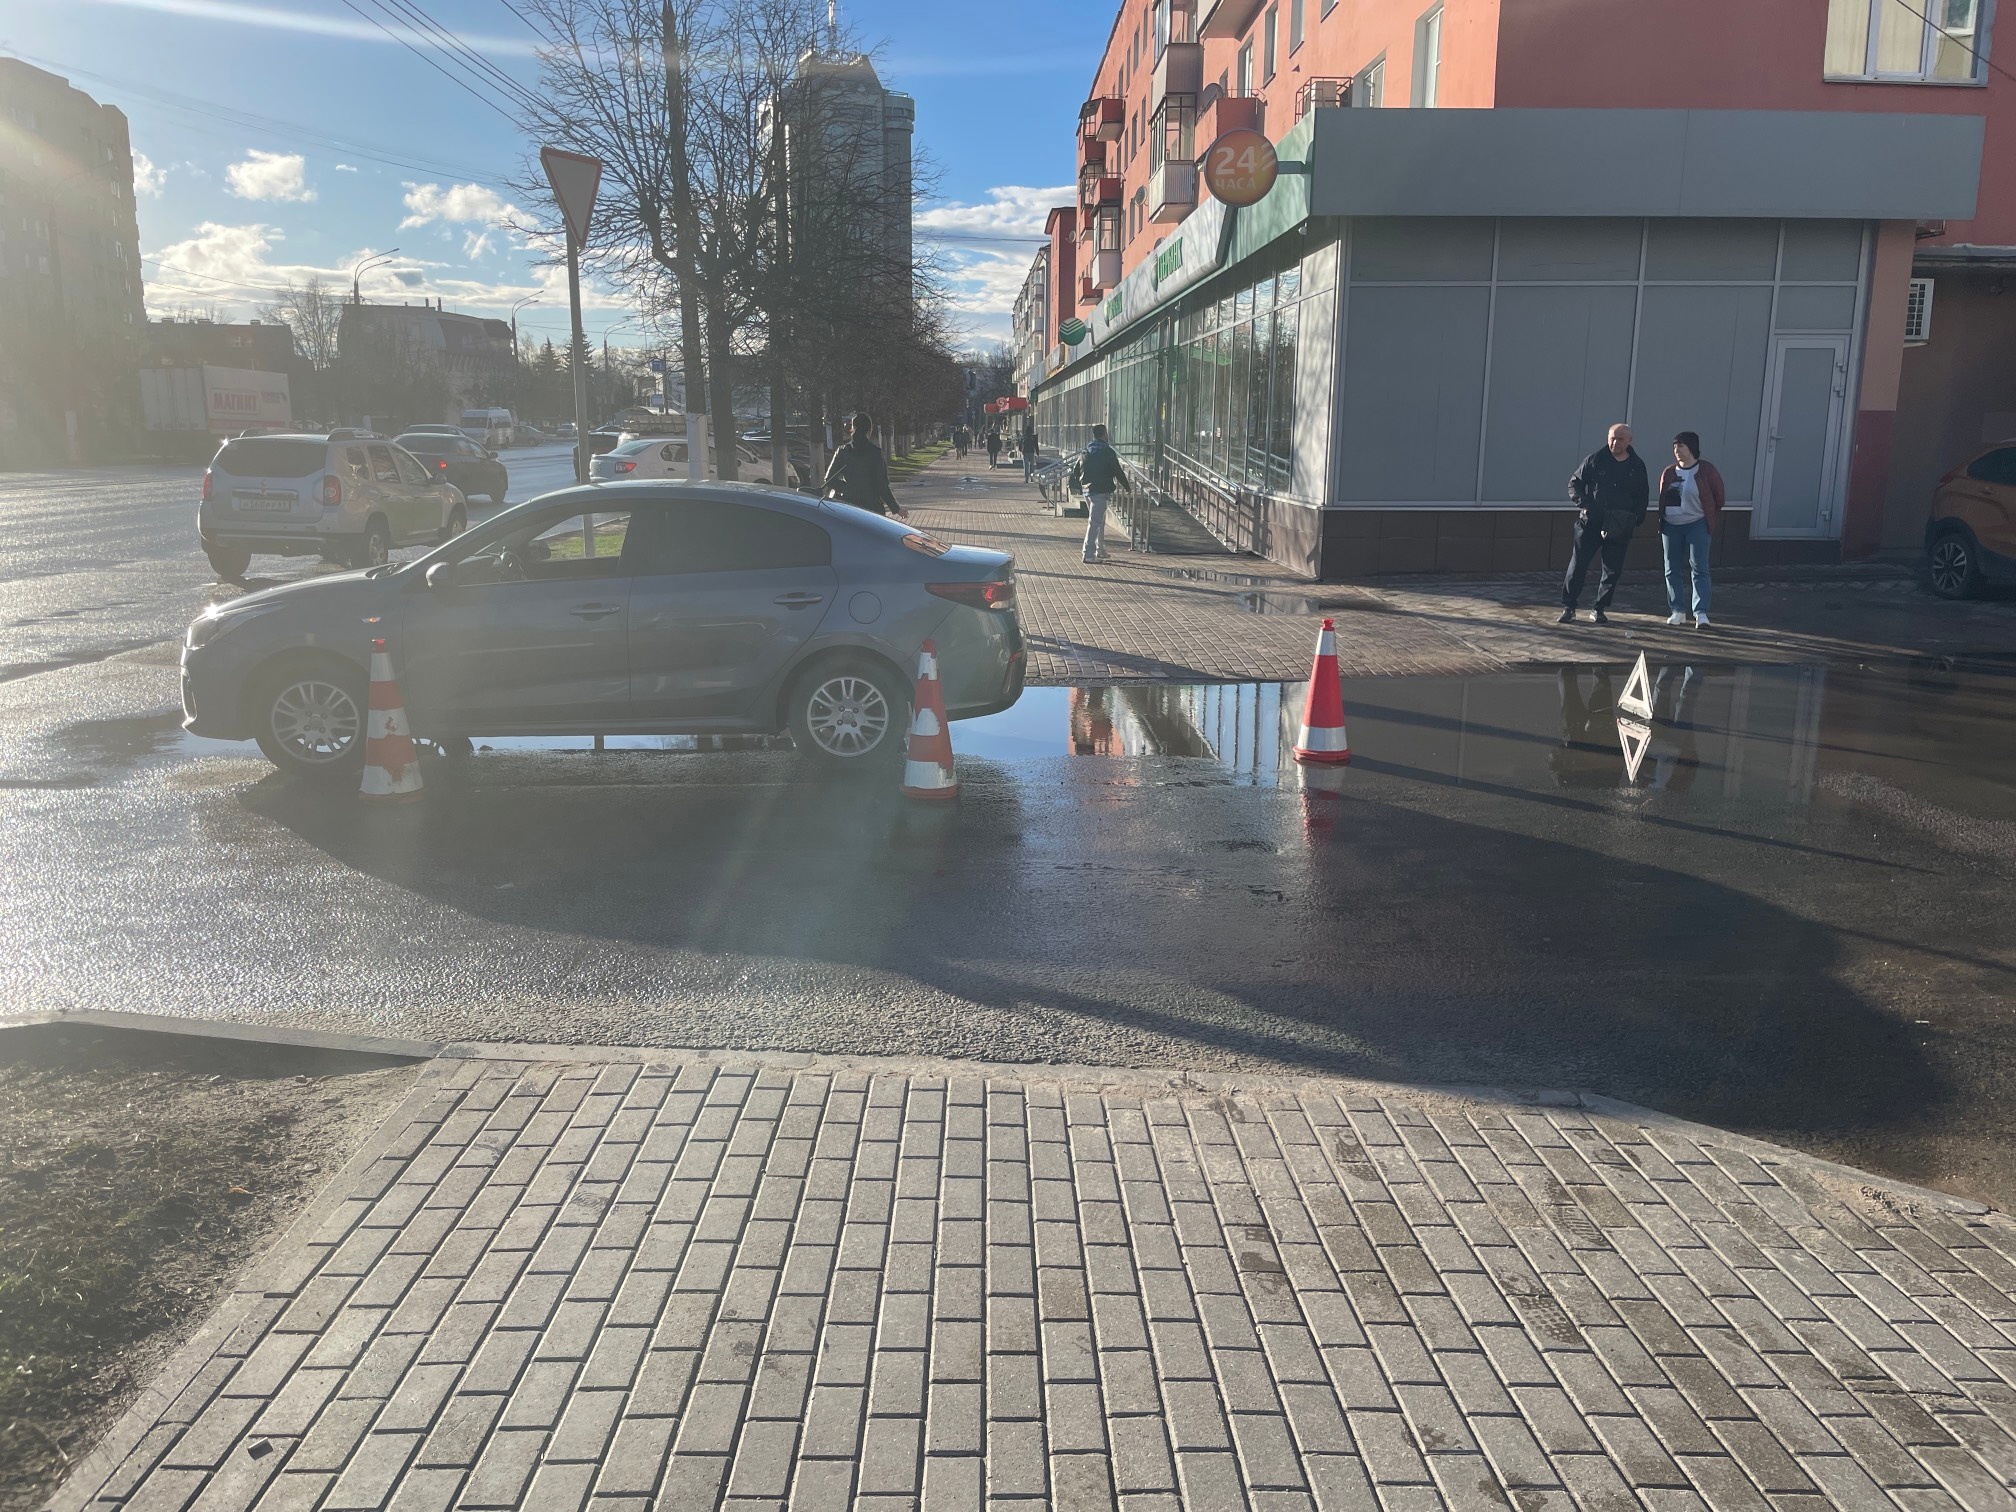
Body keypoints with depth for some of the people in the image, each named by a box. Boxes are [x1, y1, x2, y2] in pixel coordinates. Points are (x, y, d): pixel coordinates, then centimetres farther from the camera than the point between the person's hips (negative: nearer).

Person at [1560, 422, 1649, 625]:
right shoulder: (1595, 460, 0)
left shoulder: (1637, 466, 7)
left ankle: (1601, 609, 16)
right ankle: (1568, 606, 4)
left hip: (1620, 528, 2)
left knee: (1613, 570, 5)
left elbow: (1643, 496, 15)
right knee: (1578, 564, -3)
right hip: (1590, 524, -2)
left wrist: (1636, 518, 0)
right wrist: (1584, 505, -9)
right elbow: (1574, 484, 5)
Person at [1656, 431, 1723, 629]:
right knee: (1672, 570, 6)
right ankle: (1678, 611, 14)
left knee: (1699, 568, -8)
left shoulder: (1705, 470, -3)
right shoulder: (1668, 473, 8)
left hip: (1697, 525, -4)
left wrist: (1711, 519, 6)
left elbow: (1720, 495, 4)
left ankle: (1701, 613, -11)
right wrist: (1660, 529, 9)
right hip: (1671, 526, 5)